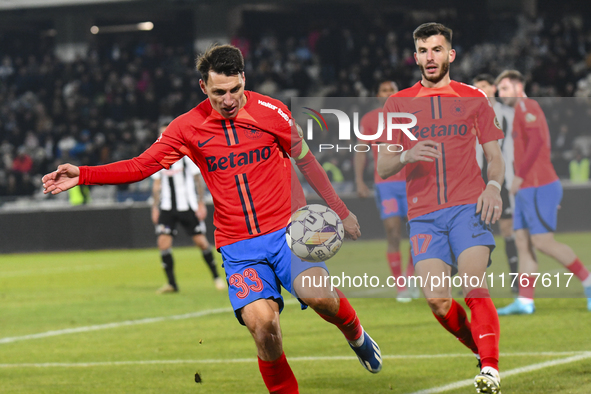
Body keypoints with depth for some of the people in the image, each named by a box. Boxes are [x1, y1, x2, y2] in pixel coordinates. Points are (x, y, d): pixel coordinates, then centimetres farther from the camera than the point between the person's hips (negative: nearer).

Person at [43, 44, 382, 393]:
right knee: (261, 320, -23)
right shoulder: (188, 127, 2)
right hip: (239, 246, 1)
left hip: (286, 230, 0)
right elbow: (141, 166, 5)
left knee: (318, 295, -27)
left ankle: (355, 334, 7)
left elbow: (306, 161, 13)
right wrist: (82, 175, -7)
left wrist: (341, 210, 17)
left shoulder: (271, 111, 0)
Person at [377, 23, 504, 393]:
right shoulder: (398, 104, 13)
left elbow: (495, 155, 13)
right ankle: (483, 349, 12)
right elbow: (382, 168, 9)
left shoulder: (474, 98, 11)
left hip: (468, 206, -1)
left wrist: (494, 186, -8)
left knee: (474, 286, -20)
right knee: (437, 299, -11)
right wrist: (406, 156, -13)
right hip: (424, 215, 1)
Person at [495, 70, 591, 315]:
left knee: (542, 241, -12)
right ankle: (525, 301, -2)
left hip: (538, 187, -10)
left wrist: (519, 176, -18)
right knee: (522, 240, 3)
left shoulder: (526, 106, -8)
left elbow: (536, 142, -20)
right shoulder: (523, 110, 22)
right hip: (527, 189, 10)